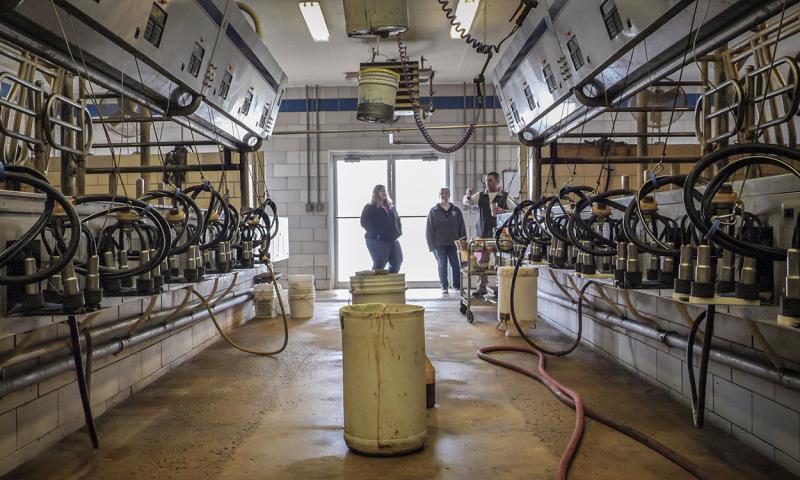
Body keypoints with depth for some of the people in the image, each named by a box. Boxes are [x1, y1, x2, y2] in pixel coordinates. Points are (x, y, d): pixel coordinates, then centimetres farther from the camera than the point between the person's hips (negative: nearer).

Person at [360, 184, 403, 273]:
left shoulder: (391, 207, 18)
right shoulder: (369, 208, -1)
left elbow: (397, 220, 26)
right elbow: (364, 222, -11)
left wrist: (399, 232, 8)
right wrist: (377, 233, -19)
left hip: (393, 240, 7)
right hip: (377, 241, -7)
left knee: (397, 262, 5)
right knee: (379, 264, -11)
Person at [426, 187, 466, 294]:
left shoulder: (456, 211, 9)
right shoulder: (433, 211, 5)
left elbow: (462, 228, 9)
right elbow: (429, 230, 3)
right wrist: (432, 245, -4)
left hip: (454, 243, 1)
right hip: (439, 244, -1)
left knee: (456, 265, -2)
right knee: (442, 265, 1)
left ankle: (457, 286, 10)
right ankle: (444, 287, 8)